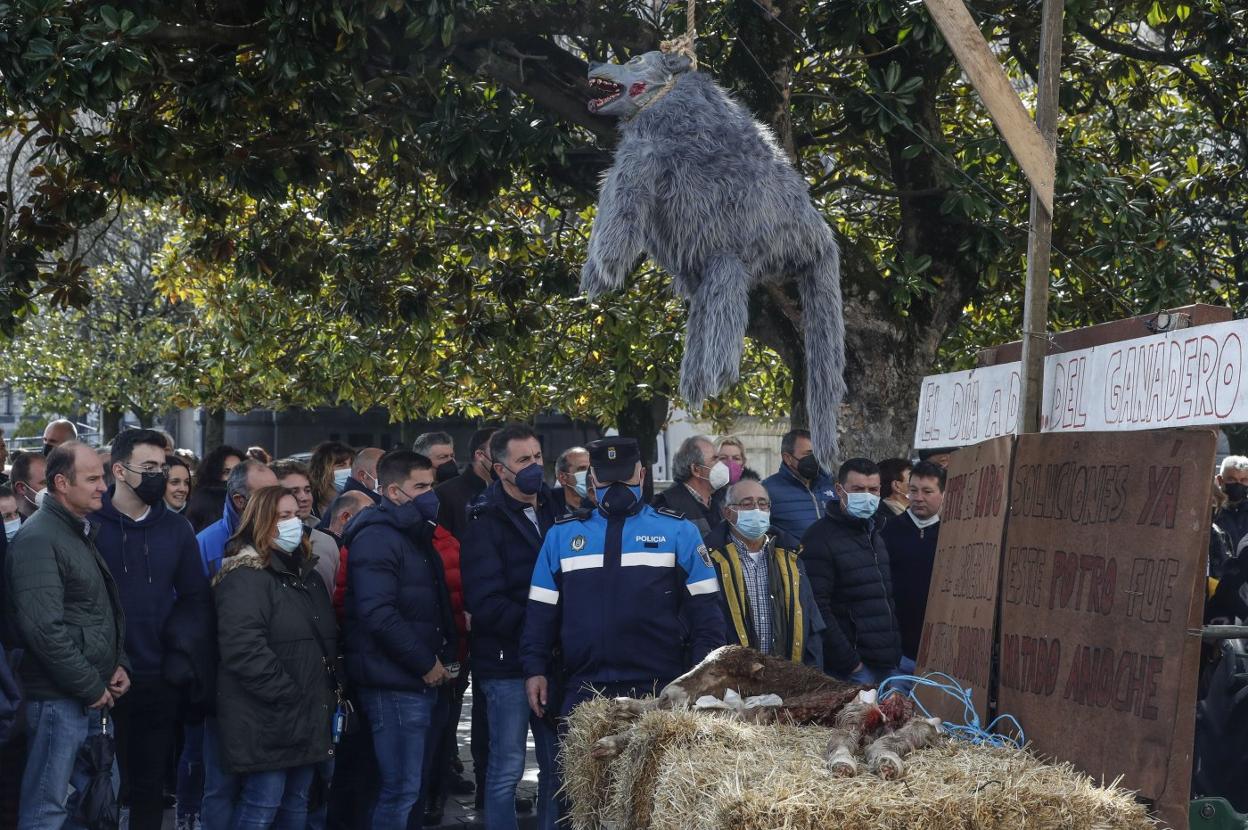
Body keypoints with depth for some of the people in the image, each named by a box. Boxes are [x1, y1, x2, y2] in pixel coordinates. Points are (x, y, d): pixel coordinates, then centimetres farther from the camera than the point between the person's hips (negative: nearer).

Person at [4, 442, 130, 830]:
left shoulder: (84, 533, 16)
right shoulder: (38, 538, -14)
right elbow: (45, 629, -22)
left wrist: (120, 664, 9)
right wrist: (92, 687, -16)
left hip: (95, 697, 9)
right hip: (58, 699, -9)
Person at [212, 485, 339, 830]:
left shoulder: (305, 574, 17)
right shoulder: (245, 577, -13)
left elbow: (326, 638, 26)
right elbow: (244, 649, -24)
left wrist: (332, 691, 13)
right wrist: (288, 696, -21)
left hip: (308, 716, 9)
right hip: (266, 720, -9)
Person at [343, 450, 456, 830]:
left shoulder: (416, 535, 18)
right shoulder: (377, 538, -13)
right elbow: (378, 615, -22)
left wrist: (446, 654, 11)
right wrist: (427, 663, -17)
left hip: (420, 682, 10)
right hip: (394, 684, -10)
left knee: (408, 785, 14)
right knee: (401, 789, -8)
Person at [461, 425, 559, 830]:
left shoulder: (554, 512, 12)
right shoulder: (486, 524, -6)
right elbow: (485, 603, -13)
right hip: (507, 663, -6)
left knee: (556, 763, 9)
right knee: (508, 767, -2)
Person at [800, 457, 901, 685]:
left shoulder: (874, 535, 18)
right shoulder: (820, 538, -9)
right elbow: (817, 610, -17)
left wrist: (896, 653, 13)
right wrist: (850, 663, -18)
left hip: (887, 666, 8)